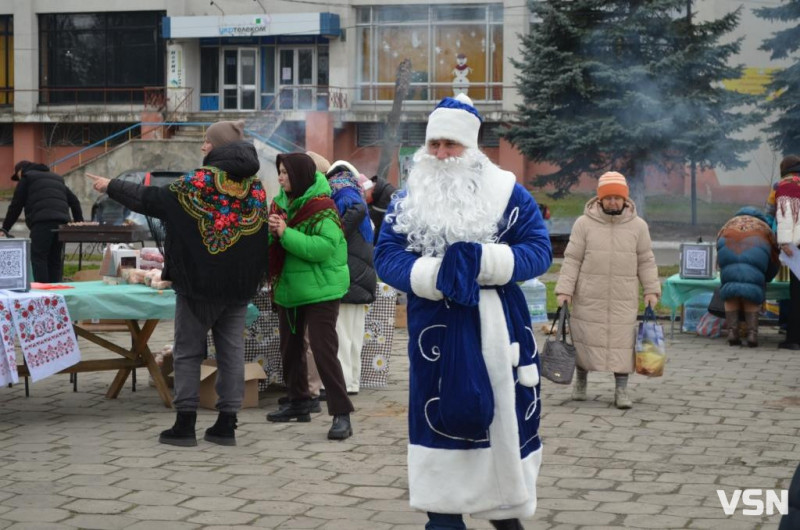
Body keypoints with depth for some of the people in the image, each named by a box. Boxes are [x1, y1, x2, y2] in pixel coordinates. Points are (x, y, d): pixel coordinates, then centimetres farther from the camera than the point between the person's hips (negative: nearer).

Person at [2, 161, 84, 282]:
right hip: (61, 222, 6)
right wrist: (79, 222, 29)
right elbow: (74, 201, 27)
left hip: (42, 222, -6)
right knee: (55, 260, 7)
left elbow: (15, 206, 11)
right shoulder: (57, 178, 32)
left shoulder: (27, 178, 13)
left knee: (38, 258, -8)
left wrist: (5, 228, 16)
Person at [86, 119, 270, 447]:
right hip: (239, 285, 4)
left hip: (198, 284, -4)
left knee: (188, 351, 6)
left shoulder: (195, 183, -12)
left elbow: (148, 199, -3)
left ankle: (185, 423, 4)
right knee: (231, 350, 8)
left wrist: (111, 187, 11)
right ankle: (226, 425, 8)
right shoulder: (255, 188, 0)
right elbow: (264, 239, 6)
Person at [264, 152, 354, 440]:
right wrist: (271, 231, -12)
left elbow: (324, 247, -28)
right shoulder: (282, 203, 7)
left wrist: (286, 233, -28)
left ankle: (341, 414, -11)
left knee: (324, 351, -13)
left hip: (319, 290, -8)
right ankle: (298, 402, 34)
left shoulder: (322, 208, -16)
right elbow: (270, 245, 11)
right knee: (290, 347, 18)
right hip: (288, 288, 8)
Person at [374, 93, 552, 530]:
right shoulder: (409, 199, 6)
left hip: (496, 329, 0)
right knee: (441, 416, 3)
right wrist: (435, 276, -20)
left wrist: (484, 262, -20)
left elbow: (539, 250, -3)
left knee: (505, 416, 4)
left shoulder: (507, 193, 2)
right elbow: (386, 256, -1)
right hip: (437, 330, 1)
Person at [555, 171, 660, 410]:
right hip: (589, 297, -1)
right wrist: (564, 289, -7)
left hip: (624, 299, 1)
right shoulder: (584, 224, -1)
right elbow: (572, 259, -1)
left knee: (622, 341, -1)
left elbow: (646, 261, 10)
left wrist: (651, 290, 3)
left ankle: (621, 389, 7)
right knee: (585, 339, 6)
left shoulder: (638, 225, 4)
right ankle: (581, 381, 27)